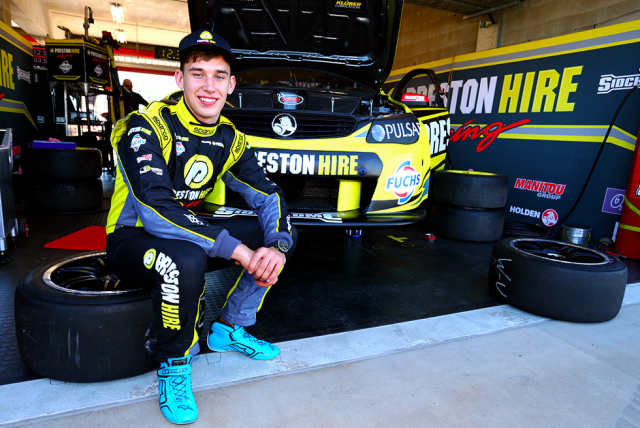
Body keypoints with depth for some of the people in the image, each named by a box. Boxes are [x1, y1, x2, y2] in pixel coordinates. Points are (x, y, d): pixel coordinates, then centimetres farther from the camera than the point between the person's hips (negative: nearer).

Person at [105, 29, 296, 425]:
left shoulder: (230, 139, -2)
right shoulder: (146, 128, -21)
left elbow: (269, 196, -4)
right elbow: (156, 212, -33)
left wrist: (277, 244, -25)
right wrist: (240, 251, -36)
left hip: (188, 229, 6)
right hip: (131, 240, -6)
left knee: (281, 234, -5)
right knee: (187, 259, -40)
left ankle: (228, 329, 8)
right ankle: (174, 366, -10)